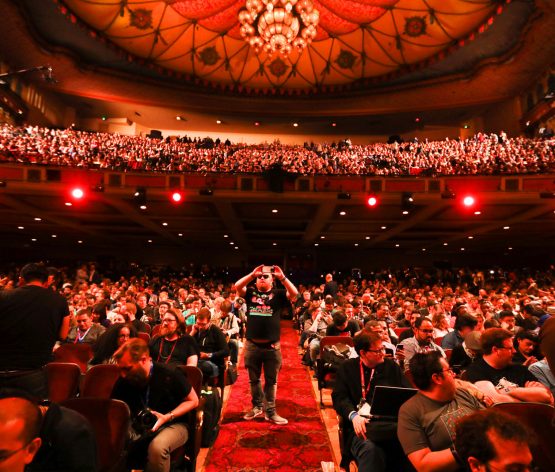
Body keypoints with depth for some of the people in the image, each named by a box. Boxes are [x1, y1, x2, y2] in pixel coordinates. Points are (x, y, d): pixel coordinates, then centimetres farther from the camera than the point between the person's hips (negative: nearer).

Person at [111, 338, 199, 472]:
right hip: (137, 427, 4)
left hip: (172, 425, -4)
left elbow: (193, 400, -7)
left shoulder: (169, 374, -18)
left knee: (157, 447, -38)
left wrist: (168, 417, -19)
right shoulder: (123, 381, -5)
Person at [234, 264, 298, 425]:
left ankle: (270, 411, 22)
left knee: (271, 380, 10)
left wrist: (282, 277, -20)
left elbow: (294, 293, -16)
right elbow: (237, 286, -13)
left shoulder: (278, 294, 0)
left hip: (272, 346, -2)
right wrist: (252, 274, -18)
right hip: (252, 345, 2)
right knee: (254, 379, 17)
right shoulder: (250, 292, 5)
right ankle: (257, 406, 36)